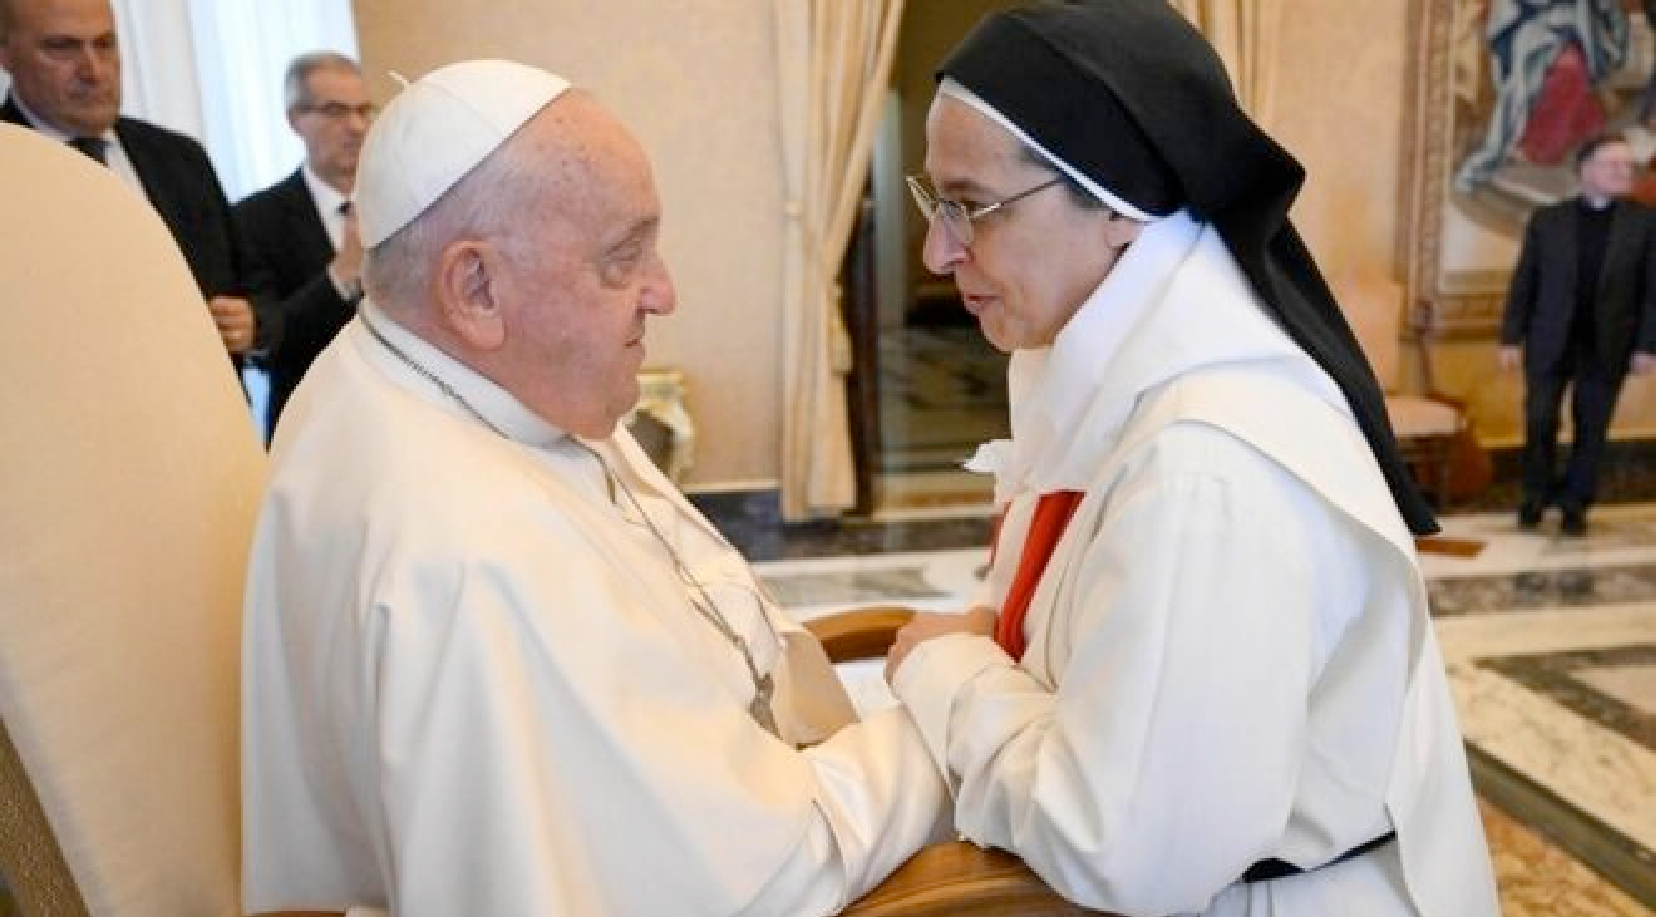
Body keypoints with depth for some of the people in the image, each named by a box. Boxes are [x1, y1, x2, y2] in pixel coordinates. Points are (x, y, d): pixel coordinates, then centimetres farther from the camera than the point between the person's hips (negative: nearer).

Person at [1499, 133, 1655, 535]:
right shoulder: (1547, 219, 0)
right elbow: (1523, 283, 1)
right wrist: (1511, 338, -2)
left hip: (1607, 347, 0)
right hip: (1549, 343, 0)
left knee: (1591, 429, 6)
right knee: (1540, 423, -1)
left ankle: (1575, 505, 20)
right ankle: (1536, 495, 20)